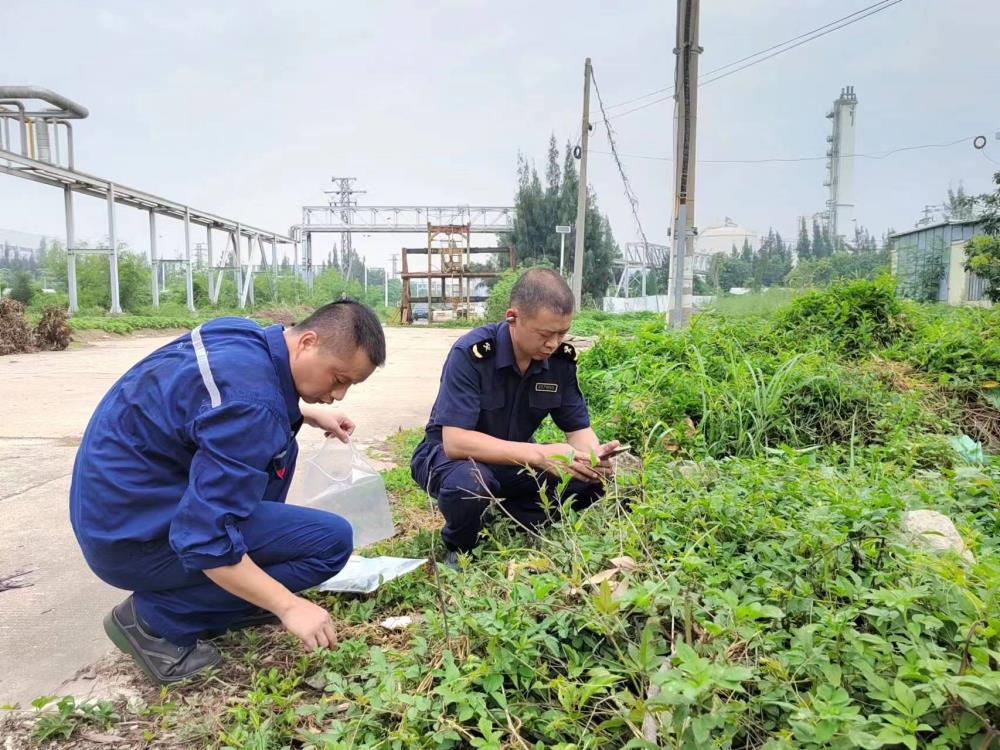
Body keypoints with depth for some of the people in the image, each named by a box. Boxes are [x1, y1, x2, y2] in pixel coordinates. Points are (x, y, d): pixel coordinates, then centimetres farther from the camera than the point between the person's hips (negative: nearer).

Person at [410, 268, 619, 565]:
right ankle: (458, 549, -4)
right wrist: (539, 454, -41)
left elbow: (578, 427, -4)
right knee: (466, 483, -39)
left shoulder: (561, 358, -11)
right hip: (451, 455, -4)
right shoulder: (471, 353, -28)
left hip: (514, 461, 5)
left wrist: (595, 454, -28)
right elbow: (455, 441, -34)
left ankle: (528, 528, 11)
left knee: (592, 480, -15)